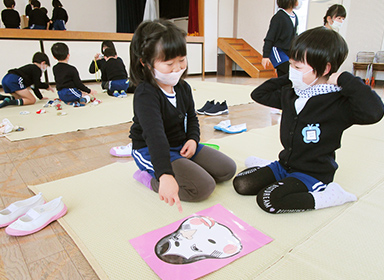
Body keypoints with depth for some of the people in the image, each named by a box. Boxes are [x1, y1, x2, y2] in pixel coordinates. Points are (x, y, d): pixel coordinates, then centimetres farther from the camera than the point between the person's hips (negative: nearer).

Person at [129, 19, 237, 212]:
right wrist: (166, 175, -53)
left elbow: (191, 118, 15)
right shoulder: (146, 95, -26)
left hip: (182, 146, 8)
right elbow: (155, 136, -42)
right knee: (203, 187, -24)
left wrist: (193, 139, -7)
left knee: (227, 169, 8)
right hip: (151, 153, -8)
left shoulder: (183, 88, 1)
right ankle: (151, 179, -7)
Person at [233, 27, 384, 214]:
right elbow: (259, 94, 14)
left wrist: (345, 80, -26)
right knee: (241, 184, -7)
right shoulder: (289, 95, 1)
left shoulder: (338, 103, -18)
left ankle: (328, 195, -8)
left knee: (267, 200, -26)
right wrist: (287, 78, 4)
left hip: (313, 174, -6)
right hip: (285, 165, 6)